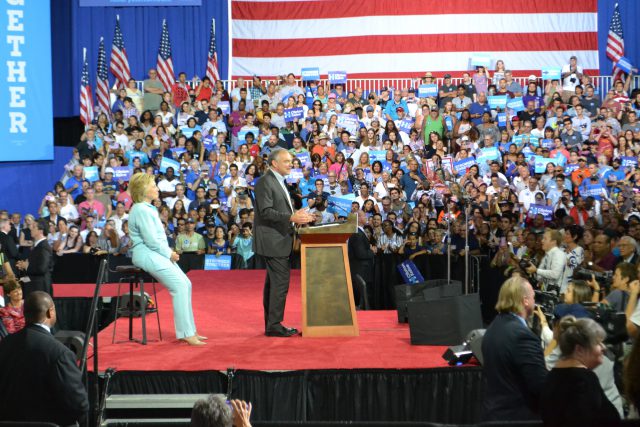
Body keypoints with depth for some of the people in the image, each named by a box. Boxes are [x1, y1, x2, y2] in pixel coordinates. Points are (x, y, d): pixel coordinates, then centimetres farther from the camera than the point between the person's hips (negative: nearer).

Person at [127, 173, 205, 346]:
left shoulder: (148, 208, 18)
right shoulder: (141, 210, -14)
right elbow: (151, 240, -19)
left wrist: (170, 252, 7)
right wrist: (169, 253, -9)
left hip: (157, 254, 10)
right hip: (147, 254, -10)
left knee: (186, 284, 3)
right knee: (179, 286, -19)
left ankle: (188, 331, 6)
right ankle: (186, 333, -18)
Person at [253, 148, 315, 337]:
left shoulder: (279, 182, 18)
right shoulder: (265, 182, -13)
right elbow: (266, 212, -21)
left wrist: (299, 216, 9)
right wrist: (291, 217, -27)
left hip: (278, 240, 10)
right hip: (272, 240, -10)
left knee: (273, 283, 12)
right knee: (280, 282, -11)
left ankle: (271, 325, 18)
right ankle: (274, 325, -7)